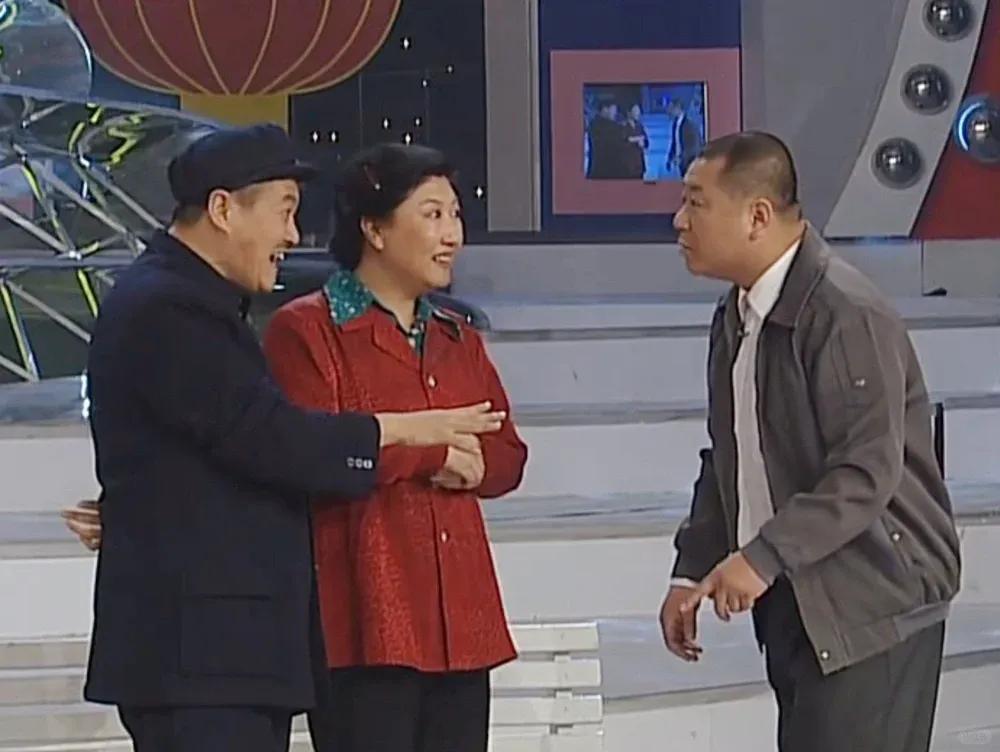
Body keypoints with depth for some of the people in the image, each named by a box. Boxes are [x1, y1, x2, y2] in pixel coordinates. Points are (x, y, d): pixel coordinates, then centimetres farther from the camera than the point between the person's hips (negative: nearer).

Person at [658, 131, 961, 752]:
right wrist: (692, 571, 11)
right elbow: (727, 461, 19)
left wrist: (764, 556, -28)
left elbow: (866, 473, -23)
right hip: (795, 600, 9)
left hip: (870, 604, -9)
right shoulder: (737, 316, 13)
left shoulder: (846, 315, -17)